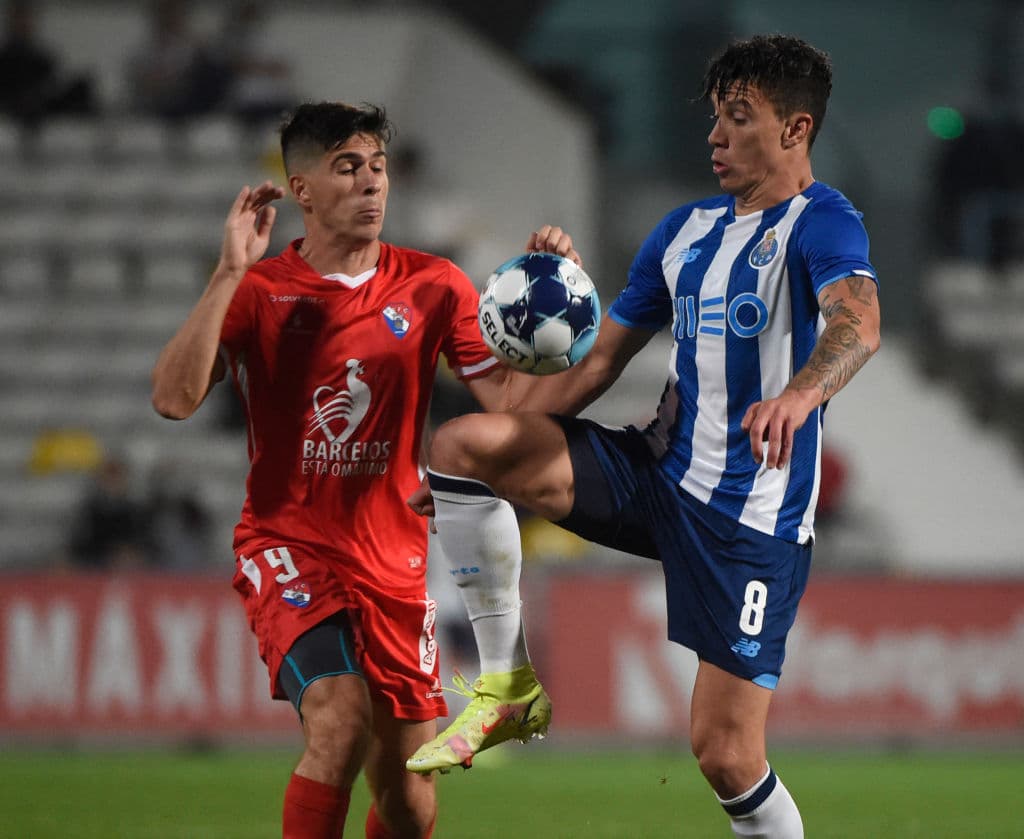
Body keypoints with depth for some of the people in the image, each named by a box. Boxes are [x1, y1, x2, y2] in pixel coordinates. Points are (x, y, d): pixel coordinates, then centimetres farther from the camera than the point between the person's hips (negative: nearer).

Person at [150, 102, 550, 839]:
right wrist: (230, 273, -20)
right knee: (340, 717, -29)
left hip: (394, 562, 3)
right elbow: (174, 398, -16)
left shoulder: (431, 287, 4)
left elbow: (510, 400, -1)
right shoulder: (258, 292, -3)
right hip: (290, 547, -3)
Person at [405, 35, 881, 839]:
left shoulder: (821, 222, -10)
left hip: (752, 515, -6)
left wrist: (798, 395, -54)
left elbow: (858, 324, -31)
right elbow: (601, 359, 18)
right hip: (658, 471, 6)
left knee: (727, 756, -11)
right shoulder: (686, 229, 14)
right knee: (462, 440, -13)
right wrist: (469, 474, 13)